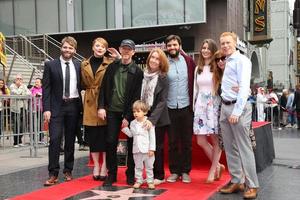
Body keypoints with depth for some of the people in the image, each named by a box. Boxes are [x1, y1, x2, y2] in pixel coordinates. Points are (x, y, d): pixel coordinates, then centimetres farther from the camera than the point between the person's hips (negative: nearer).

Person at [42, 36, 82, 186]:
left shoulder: (79, 66, 7)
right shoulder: (50, 65, 1)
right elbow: (46, 88, -2)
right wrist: (46, 109, -8)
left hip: (73, 106, 2)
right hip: (57, 107, -2)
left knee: (70, 140, 9)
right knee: (55, 139, -8)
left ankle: (68, 171, 20)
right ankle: (53, 174, -2)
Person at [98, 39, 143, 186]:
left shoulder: (137, 72, -4)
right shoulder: (112, 67, 6)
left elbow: (136, 96, -7)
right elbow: (103, 88, 7)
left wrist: (128, 116, -11)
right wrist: (101, 106, -4)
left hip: (129, 113, -2)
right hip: (113, 111, 3)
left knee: (131, 144, 6)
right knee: (111, 142, 2)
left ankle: (131, 174, 19)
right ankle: (111, 174, 14)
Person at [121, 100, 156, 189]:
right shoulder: (133, 123, 5)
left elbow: (152, 137, -9)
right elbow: (131, 134, 13)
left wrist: (152, 149, -11)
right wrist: (124, 128, 2)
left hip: (147, 149, -4)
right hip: (136, 149, 4)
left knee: (149, 167, 7)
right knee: (138, 166, 12)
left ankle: (150, 181, 16)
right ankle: (138, 180, 22)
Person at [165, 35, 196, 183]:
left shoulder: (188, 61, 2)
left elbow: (195, 82, 5)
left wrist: (194, 103, -2)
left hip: (186, 107, 0)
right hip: (170, 108, 0)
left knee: (186, 142, 7)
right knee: (172, 142, 6)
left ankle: (185, 171, 17)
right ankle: (174, 171, 17)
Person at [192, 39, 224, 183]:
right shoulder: (198, 69, 15)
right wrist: (194, 106, 13)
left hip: (214, 104, -5)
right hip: (201, 105, 5)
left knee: (216, 140, 0)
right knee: (201, 141, 2)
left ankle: (213, 170, 12)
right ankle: (218, 165, 18)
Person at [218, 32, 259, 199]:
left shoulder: (242, 60, -7)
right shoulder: (226, 62, 18)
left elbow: (244, 87, -16)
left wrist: (237, 111, -21)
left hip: (238, 107, -8)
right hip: (225, 107, 8)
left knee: (244, 148, -6)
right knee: (230, 148, 11)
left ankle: (252, 185, 1)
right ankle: (236, 181, 20)